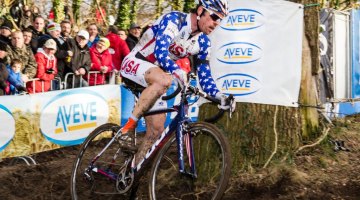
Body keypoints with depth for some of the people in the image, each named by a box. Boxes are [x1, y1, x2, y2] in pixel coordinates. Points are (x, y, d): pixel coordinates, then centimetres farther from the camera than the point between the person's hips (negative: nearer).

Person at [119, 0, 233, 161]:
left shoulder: (203, 42, -1)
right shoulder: (173, 20, -20)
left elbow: (204, 76, -1)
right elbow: (160, 51, -35)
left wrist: (219, 95, -20)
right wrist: (178, 71, -51)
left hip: (152, 81, 7)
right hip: (134, 63, -7)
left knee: (156, 130, -2)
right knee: (164, 80, -39)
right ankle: (129, 127, -27)